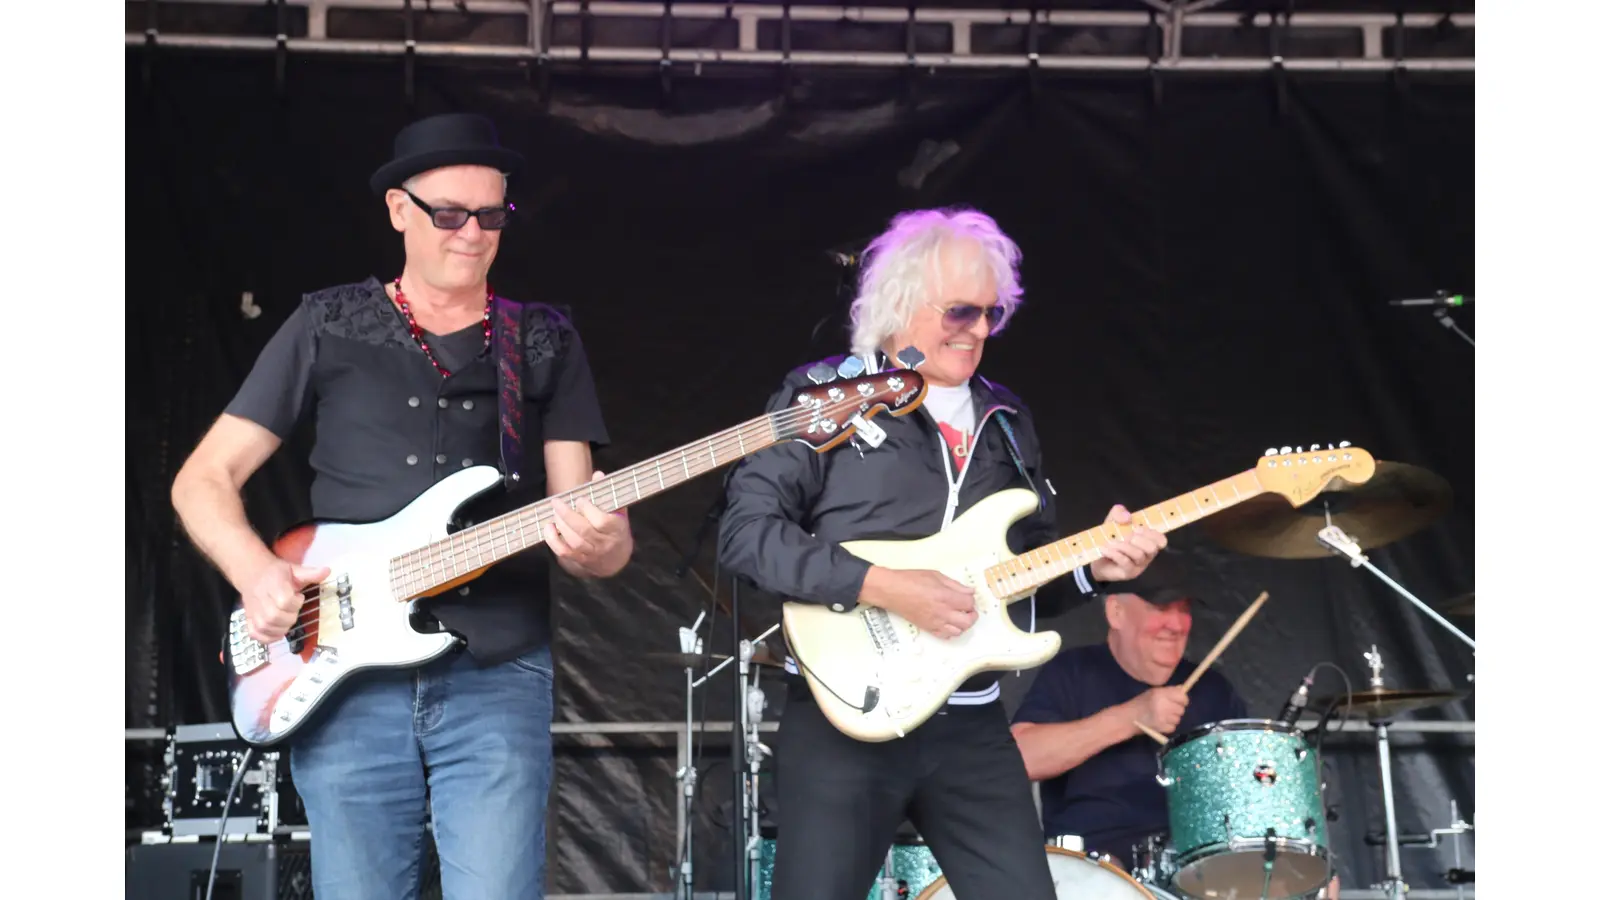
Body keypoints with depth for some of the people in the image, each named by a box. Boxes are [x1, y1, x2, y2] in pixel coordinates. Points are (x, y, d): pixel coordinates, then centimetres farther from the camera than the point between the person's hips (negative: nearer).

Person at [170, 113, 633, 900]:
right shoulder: (329, 326, 8)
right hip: (346, 680, 0)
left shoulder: (545, 344, 11)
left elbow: (591, 524, 6)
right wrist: (256, 571, -12)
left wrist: (595, 545, -19)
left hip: (496, 678, 0)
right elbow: (204, 478, 8)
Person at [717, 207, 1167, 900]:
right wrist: (881, 585, -20)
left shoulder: (1006, 420, 16)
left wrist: (1091, 566, -2)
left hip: (972, 726, 6)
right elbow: (745, 530, -14)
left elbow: (1028, 562, 20)